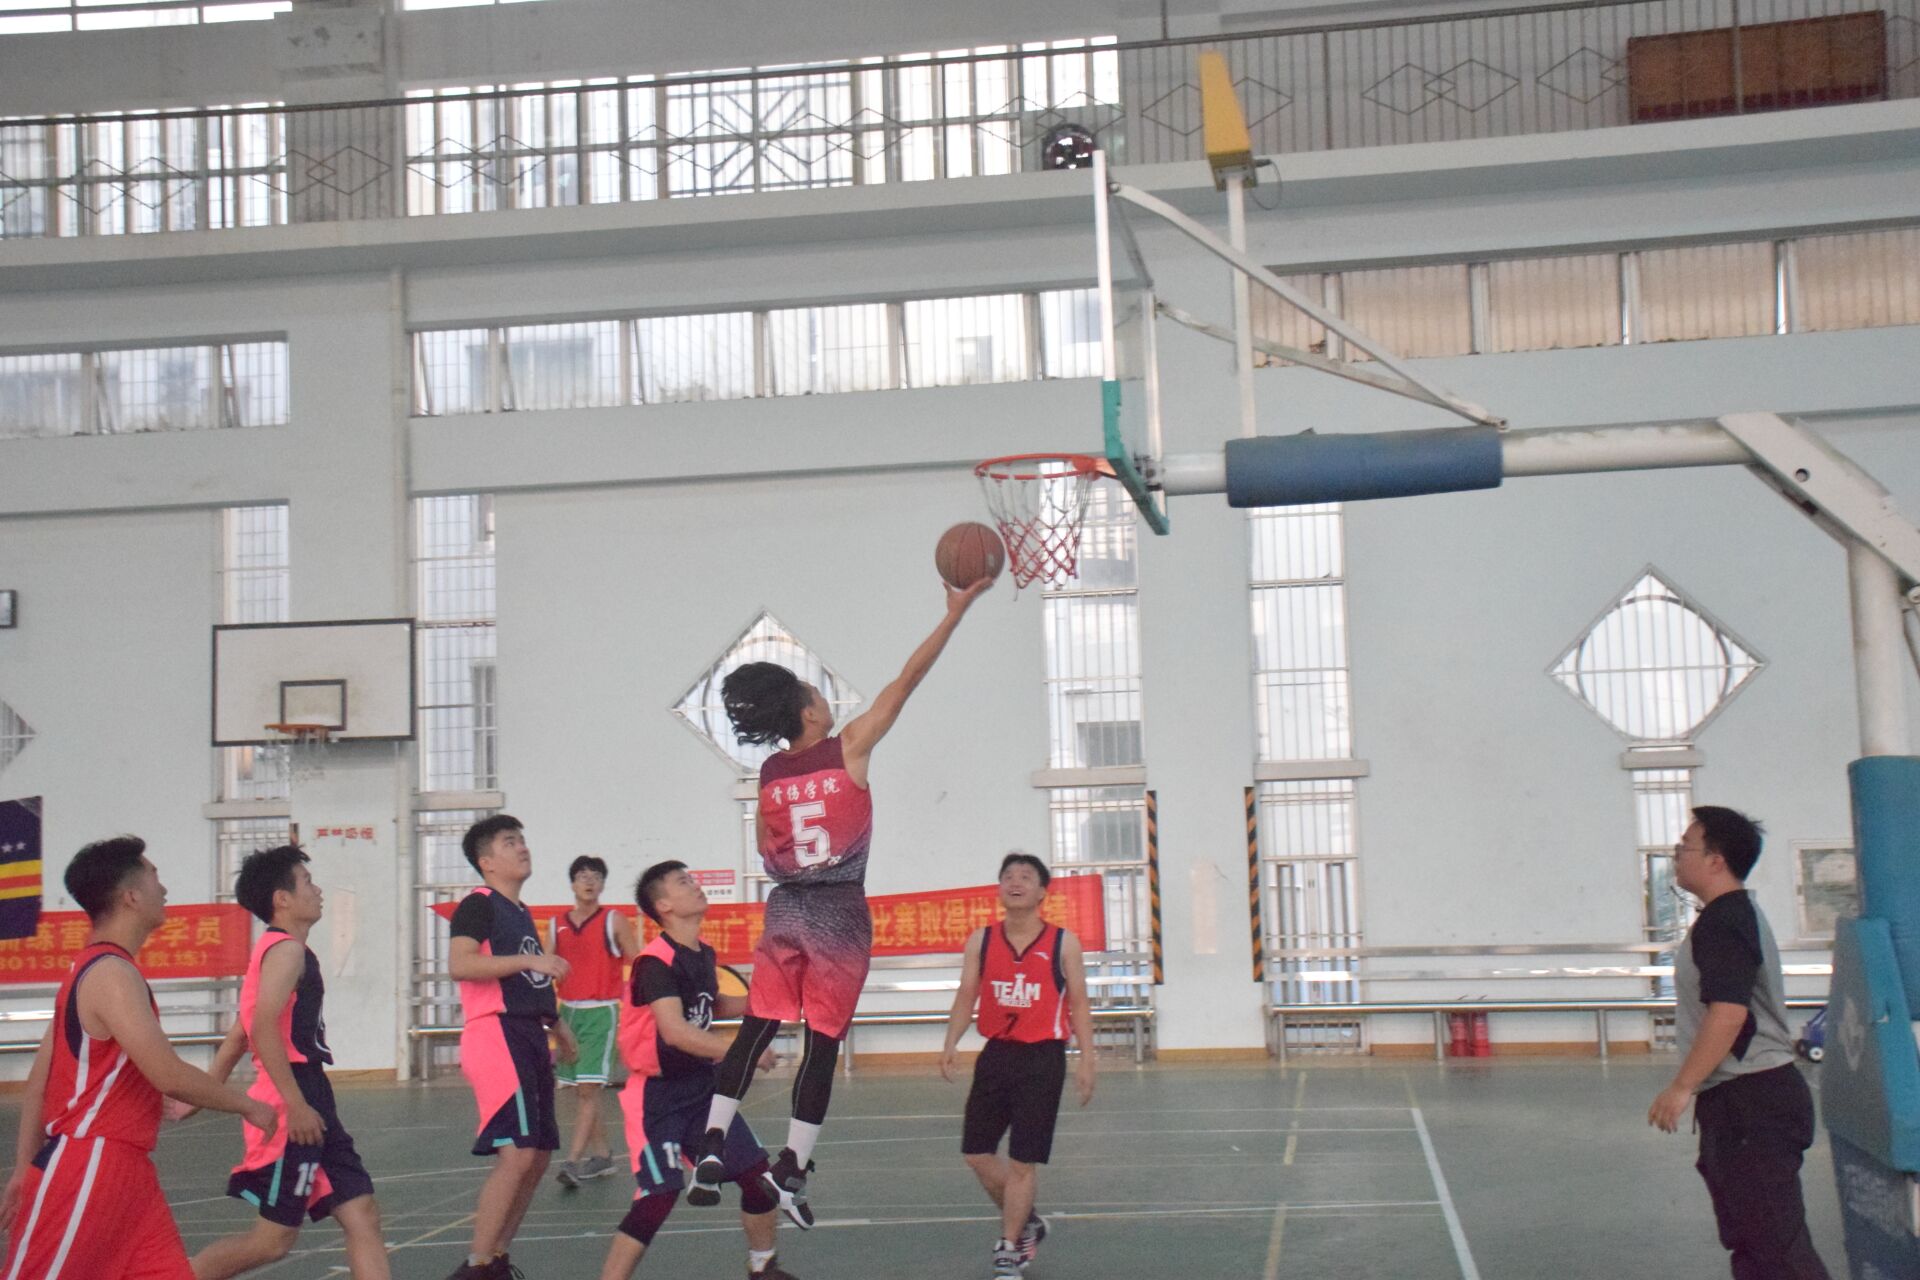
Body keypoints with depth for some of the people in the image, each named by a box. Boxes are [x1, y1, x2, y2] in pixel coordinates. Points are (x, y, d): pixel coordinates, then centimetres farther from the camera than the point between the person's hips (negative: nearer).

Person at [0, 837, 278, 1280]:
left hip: (127, 1173, 10)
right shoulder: (112, 973, -16)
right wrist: (247, 1106, -8)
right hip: (87, 1173, -10)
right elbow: (169, 1076, -22)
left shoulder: (94, 969, 15)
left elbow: (37, 1083, 17)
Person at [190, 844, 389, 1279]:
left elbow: (238, 1035, 22)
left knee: (363, 1217, 3)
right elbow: (264, 1027, -22)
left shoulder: (277, 950, 20)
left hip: (310, 1103, 10)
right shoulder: (287, 949, -10)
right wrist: (296, 1105, -24)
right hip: (294, 1105, -10)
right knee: (274, 1239, -4)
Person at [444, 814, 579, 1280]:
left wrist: (557, 1025, 32)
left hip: (530, 1036, 10)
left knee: (539, 1154, 10)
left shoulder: (521, 913, 21)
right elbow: (459, 964, -23)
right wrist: (532, 961, -25)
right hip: (496, 1034, -10)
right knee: (516, 1153, -17)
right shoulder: (479, 905, -6)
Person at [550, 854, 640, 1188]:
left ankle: (574, 1160, -18)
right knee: (577, 1089, 9)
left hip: (601, 1012, -5)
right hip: (568, 1011, 5)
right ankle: (601, 1154, 20)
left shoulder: (614, 921, -2)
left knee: (588, 1087, -14)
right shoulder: (558, 924, 10)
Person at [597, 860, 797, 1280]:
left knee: (757, 1174, 9)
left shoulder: (705, 954, 6)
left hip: (702, 1086, 8)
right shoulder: (656, 962, -21)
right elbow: (675, 1031, -33)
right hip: (658, 1093, -8)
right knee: (659, 1195, -16)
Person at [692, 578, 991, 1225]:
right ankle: (791, 1166, 0)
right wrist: (955, 612, -3)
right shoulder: (849, 748, -8)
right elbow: (908, 679, -6)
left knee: (756, 1031, 10)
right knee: (822, 1043, 2)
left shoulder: (770, 772, 5)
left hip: (785, 908, 4)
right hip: (840, 912, -4)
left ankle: (713, 1143, -2)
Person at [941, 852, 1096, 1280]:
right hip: (996, 1053, 4)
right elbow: (966, 996, 4)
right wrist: (951, 1045, -10)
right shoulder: (981, 941, 4)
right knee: (976, 1152, 7)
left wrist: (1086, 1061, -7)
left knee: (1023, 1162, -1)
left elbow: (1078, 1004, 0)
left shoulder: (1063, 943, -3)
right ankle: (1026, 1223, 29)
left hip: (1042, 1058, -4)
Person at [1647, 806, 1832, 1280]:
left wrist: (1681, 1087, -23)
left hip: (1750, 1102, -11)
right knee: (1750, 1241, 15)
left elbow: (1728, 1011, -26)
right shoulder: (1739, 913, 18)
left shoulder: (1723, 922, -16)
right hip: (1751, 1100, 11)